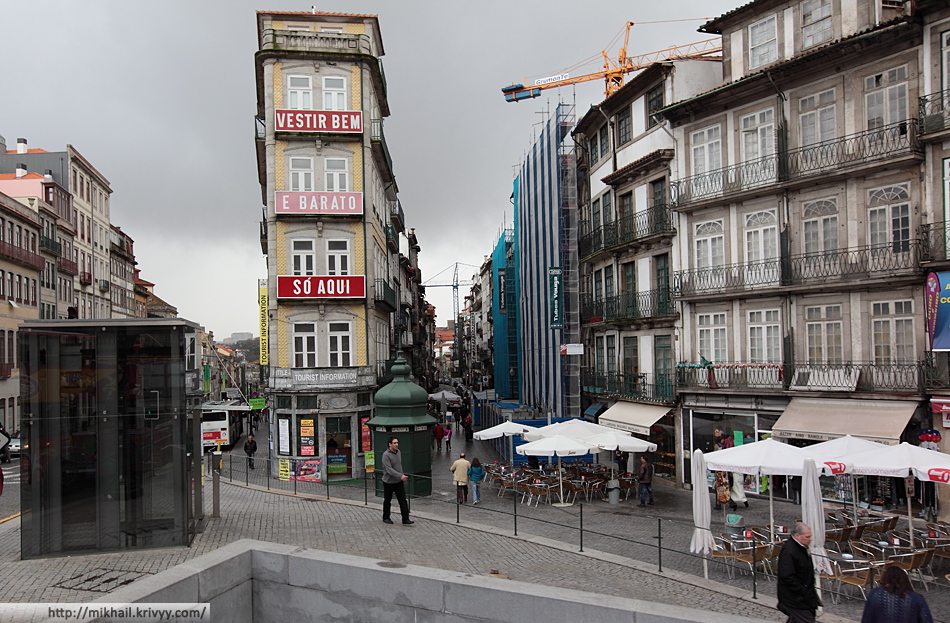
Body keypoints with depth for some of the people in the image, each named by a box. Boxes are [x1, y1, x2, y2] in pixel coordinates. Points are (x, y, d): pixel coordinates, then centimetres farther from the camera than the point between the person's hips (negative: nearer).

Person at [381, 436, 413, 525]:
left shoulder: (399, 452, 4)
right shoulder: (386, 455, -19)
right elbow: (389, 469, -27)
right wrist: (401, 476, -35)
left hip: (399, 482, 5)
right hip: (388, 482, -5)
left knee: (403, 500, -2)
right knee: (387, 501, 10)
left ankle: (405, 519, -1)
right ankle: (386, 518, 27)